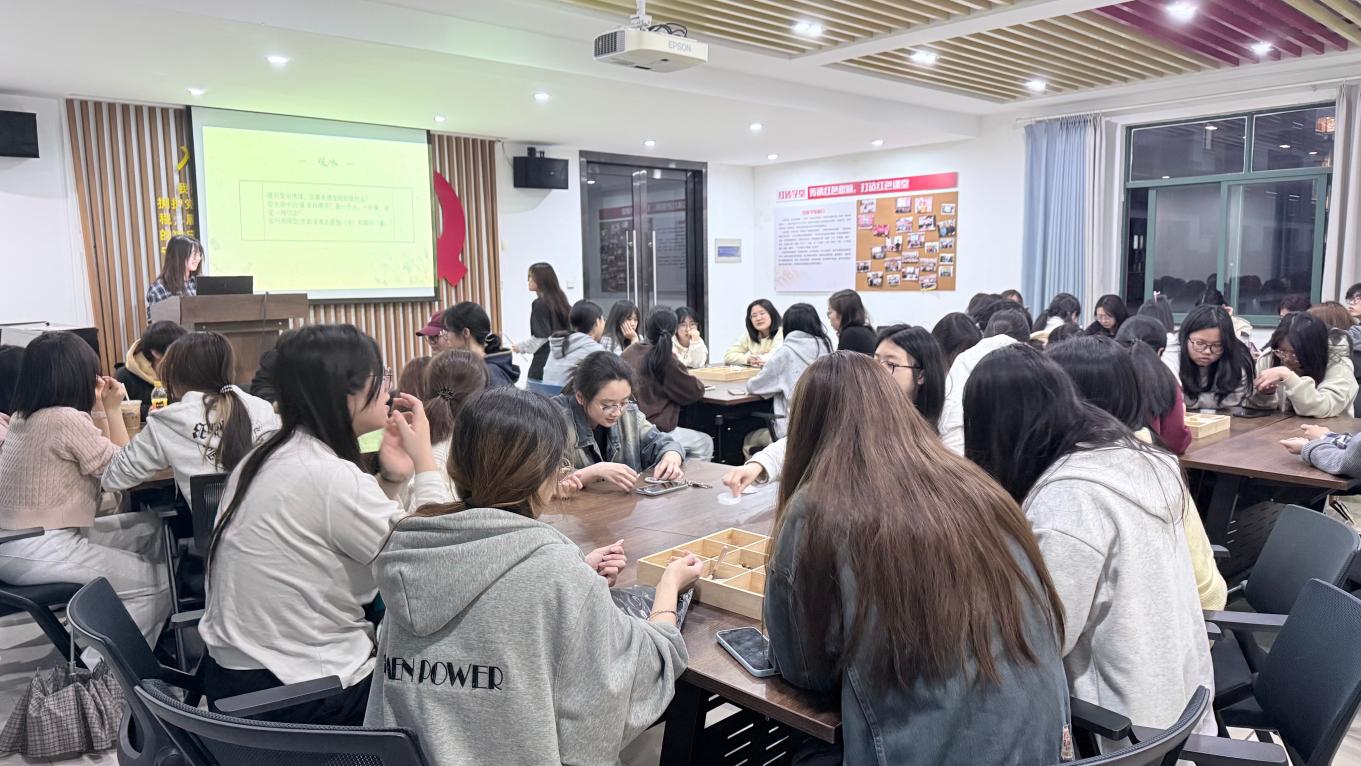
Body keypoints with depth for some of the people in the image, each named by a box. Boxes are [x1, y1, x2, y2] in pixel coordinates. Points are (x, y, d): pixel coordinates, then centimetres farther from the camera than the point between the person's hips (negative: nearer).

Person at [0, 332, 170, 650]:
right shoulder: (66, 419, -20)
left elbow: (103, 455, 17)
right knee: (157, 582, -8)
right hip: (34, 552, -10)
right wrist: (112, 409, -5)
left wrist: (99, 408, 10)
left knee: (151, 529, 14)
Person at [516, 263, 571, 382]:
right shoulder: (560, 300, 10)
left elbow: (541, 337, -13)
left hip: (544, 360, -8)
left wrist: (521, 347, -1)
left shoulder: (540, 304, -11)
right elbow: (570, 329, 15)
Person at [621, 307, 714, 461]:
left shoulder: (628, 352, 2)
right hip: (653, 430, -7)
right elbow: (695, 391, -8)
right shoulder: (666, 359, -17)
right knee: (706, 443, 16)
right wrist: (698, 384, 13)